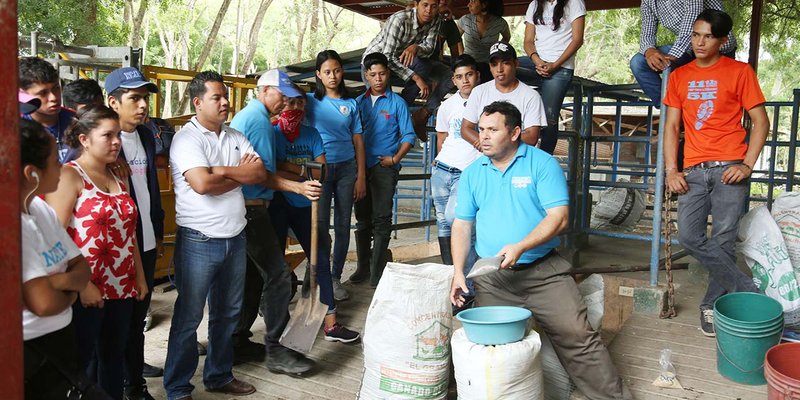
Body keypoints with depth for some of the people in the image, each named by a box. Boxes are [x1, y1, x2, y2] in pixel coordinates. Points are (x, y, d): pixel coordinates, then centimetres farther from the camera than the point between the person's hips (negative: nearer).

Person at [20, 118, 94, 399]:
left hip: (60, 339, 8)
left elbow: (81, 266, 5)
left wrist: (62, 280, -17)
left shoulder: (41, 208, 2)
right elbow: (44, 303, -26)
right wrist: (70, 292, -5)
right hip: (31, 352, -8)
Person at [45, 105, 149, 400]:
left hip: (122, 287, 7)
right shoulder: (69, 175, -9)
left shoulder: (117, 178, 14)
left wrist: (140, 277, 14)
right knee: (82, 363, 4)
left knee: (114, 358, 15)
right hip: (87, 292, -7)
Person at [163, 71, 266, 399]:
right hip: (199, 240, -7)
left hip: (235, 237, 7)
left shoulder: (235, 137, 10)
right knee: (189, 317, 3)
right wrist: (240, 172, -9)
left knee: (228, 312, 17)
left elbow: (260, 173, 0)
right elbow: (201, 183, -24)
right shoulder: (187, 138, -10)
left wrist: (221, 170, -13)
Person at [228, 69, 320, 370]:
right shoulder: (260, 120, -12)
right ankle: (274, 350, -1)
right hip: (252, 208, -11)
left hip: (240, 209, 11)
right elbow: (260, 174, -19)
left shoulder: (244, 116, 19)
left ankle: (238, 344, 22)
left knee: (252, 277, 15)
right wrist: (298, 187, -23)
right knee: (278, 275, -7)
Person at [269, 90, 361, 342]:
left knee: (321, 259, 1)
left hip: (305, 207, 4)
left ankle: (330, 324, 8)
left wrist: (293, 167, -16)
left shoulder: (311, 134, 9)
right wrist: (305, 174, -16)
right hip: (278, 206, -4)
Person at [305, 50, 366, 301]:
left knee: (343, 226, 5)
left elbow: (358, 141, 8)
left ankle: (335, 277, 16)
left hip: (347, 168, 2)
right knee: (320, 226, -3)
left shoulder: (351, 104, 9)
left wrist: (361, 177, 3)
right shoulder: (310, 101, 3)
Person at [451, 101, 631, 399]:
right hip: (490, 277, 3)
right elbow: (462, 225, 10)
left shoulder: (542, 164, -3)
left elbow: (559, 217, -11)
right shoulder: (472, 173, 9)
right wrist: (458, 272, -2)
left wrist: (520, 247, -23)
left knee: (578, 338, -8)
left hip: (544, 272, -3)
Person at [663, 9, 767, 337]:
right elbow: (671, 126, 12)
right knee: (689, 237, -12)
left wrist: (747, 165, -9)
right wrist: (671, 170, 1)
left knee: (723, 241, -4)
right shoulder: (679, 76, 14)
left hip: (729, 169, -3)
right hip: (693, 171, 3)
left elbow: (761, 122, 3)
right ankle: (748, 291, 1)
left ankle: (713, 304, 13)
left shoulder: (739, 72, 4)